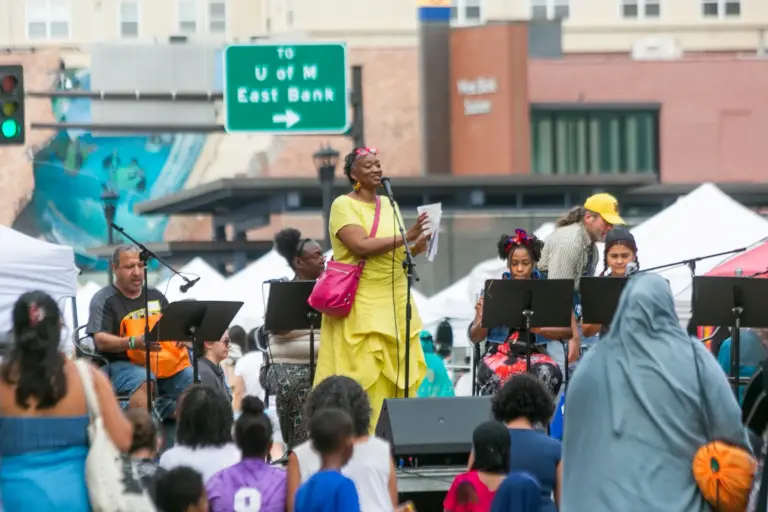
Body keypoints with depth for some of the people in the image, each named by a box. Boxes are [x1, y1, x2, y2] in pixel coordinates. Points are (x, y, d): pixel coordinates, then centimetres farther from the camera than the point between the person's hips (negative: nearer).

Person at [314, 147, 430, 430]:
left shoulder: (389, 205, 15)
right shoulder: (344, 205, -6)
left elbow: (399, 254, 17)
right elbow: (362, 246, -19)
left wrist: (418, 246, -5)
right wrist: (406, 237, -19)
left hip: (394, 302, 7)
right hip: (361, 305, -7)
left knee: (397, 375, 3)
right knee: (362, 376, -10)